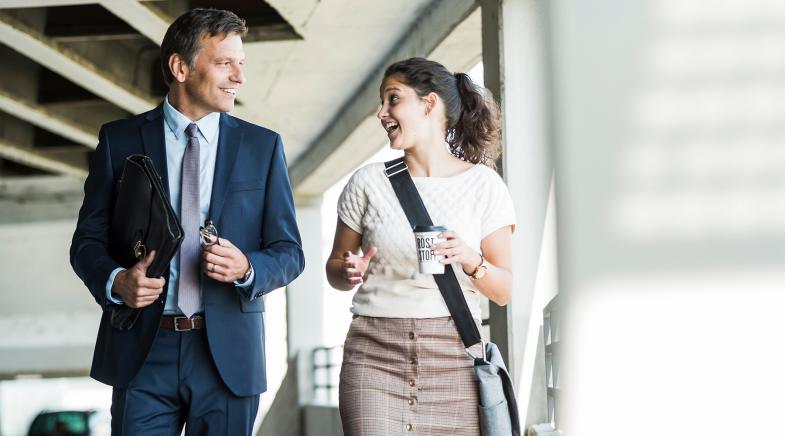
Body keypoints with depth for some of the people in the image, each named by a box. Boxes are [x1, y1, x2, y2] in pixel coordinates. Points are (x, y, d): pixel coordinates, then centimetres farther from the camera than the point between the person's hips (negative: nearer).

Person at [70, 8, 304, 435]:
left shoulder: (262, 146, 6)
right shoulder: (120, 140, 4)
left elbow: (289, 252, 7)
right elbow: (87, 240, 6)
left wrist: (247, 268, -15)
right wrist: (116, 281, -15)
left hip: (228, 353, 1)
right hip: (144, 351, -1)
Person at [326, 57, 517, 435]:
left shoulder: (483, 184, 4)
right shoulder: (368, 182, 7)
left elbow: (504, 290, 5)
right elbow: (335, 266, 16)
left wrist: (470, 260, -15)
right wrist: (350, 273, -6)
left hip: (454, 356, 0)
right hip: (374, 356, 0)